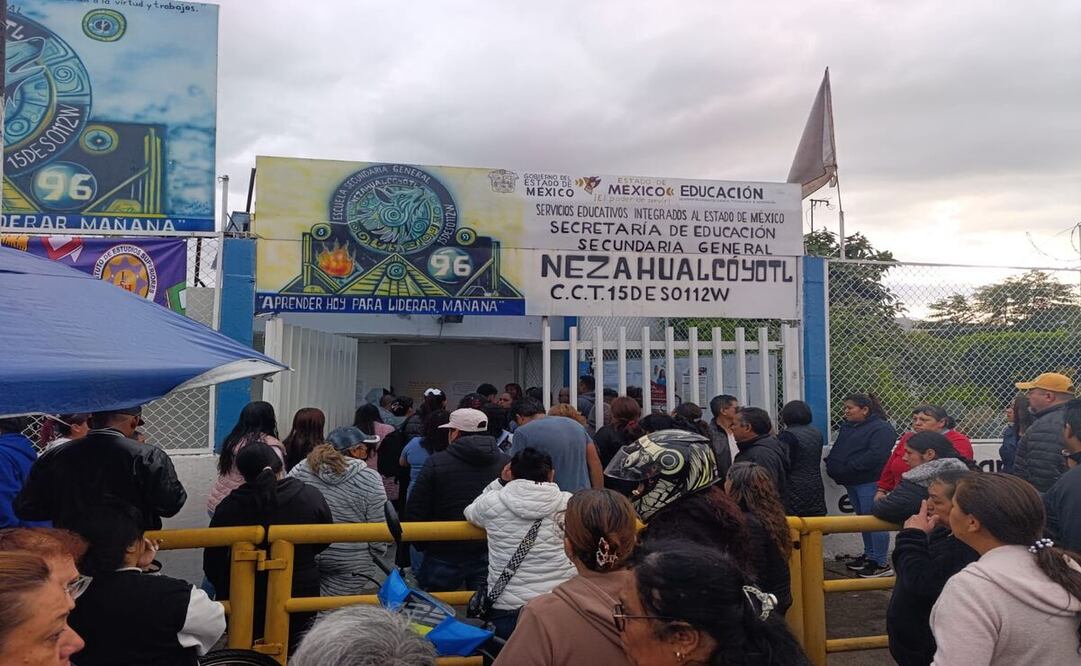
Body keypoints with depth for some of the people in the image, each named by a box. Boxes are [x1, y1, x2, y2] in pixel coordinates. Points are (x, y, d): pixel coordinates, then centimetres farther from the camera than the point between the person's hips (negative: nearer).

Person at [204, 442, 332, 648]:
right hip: (302, 593, 1)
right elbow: (323, 542, 3)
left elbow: (213, 561, -7)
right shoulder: (312, 496, -12)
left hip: (248, 600, -1)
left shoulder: (229, 507, -14)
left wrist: (224, 594, 8)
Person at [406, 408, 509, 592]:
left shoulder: (436, 463, -10)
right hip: (490, 556, 2)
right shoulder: (507, 463, -3)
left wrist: (422, 545, 7)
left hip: (444, 556, -2)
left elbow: (414, 511, -7)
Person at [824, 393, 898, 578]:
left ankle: (881, 563, 2)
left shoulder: (881, 429, -13)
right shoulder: (847, 426, 15)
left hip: (869, 482, -9)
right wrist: (832, 464, 0)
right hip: (852, 482, 9)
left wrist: (846, 468, -23)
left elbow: (875, 455, -24)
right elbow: (837, 449, 21)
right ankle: (869, 555, 29)